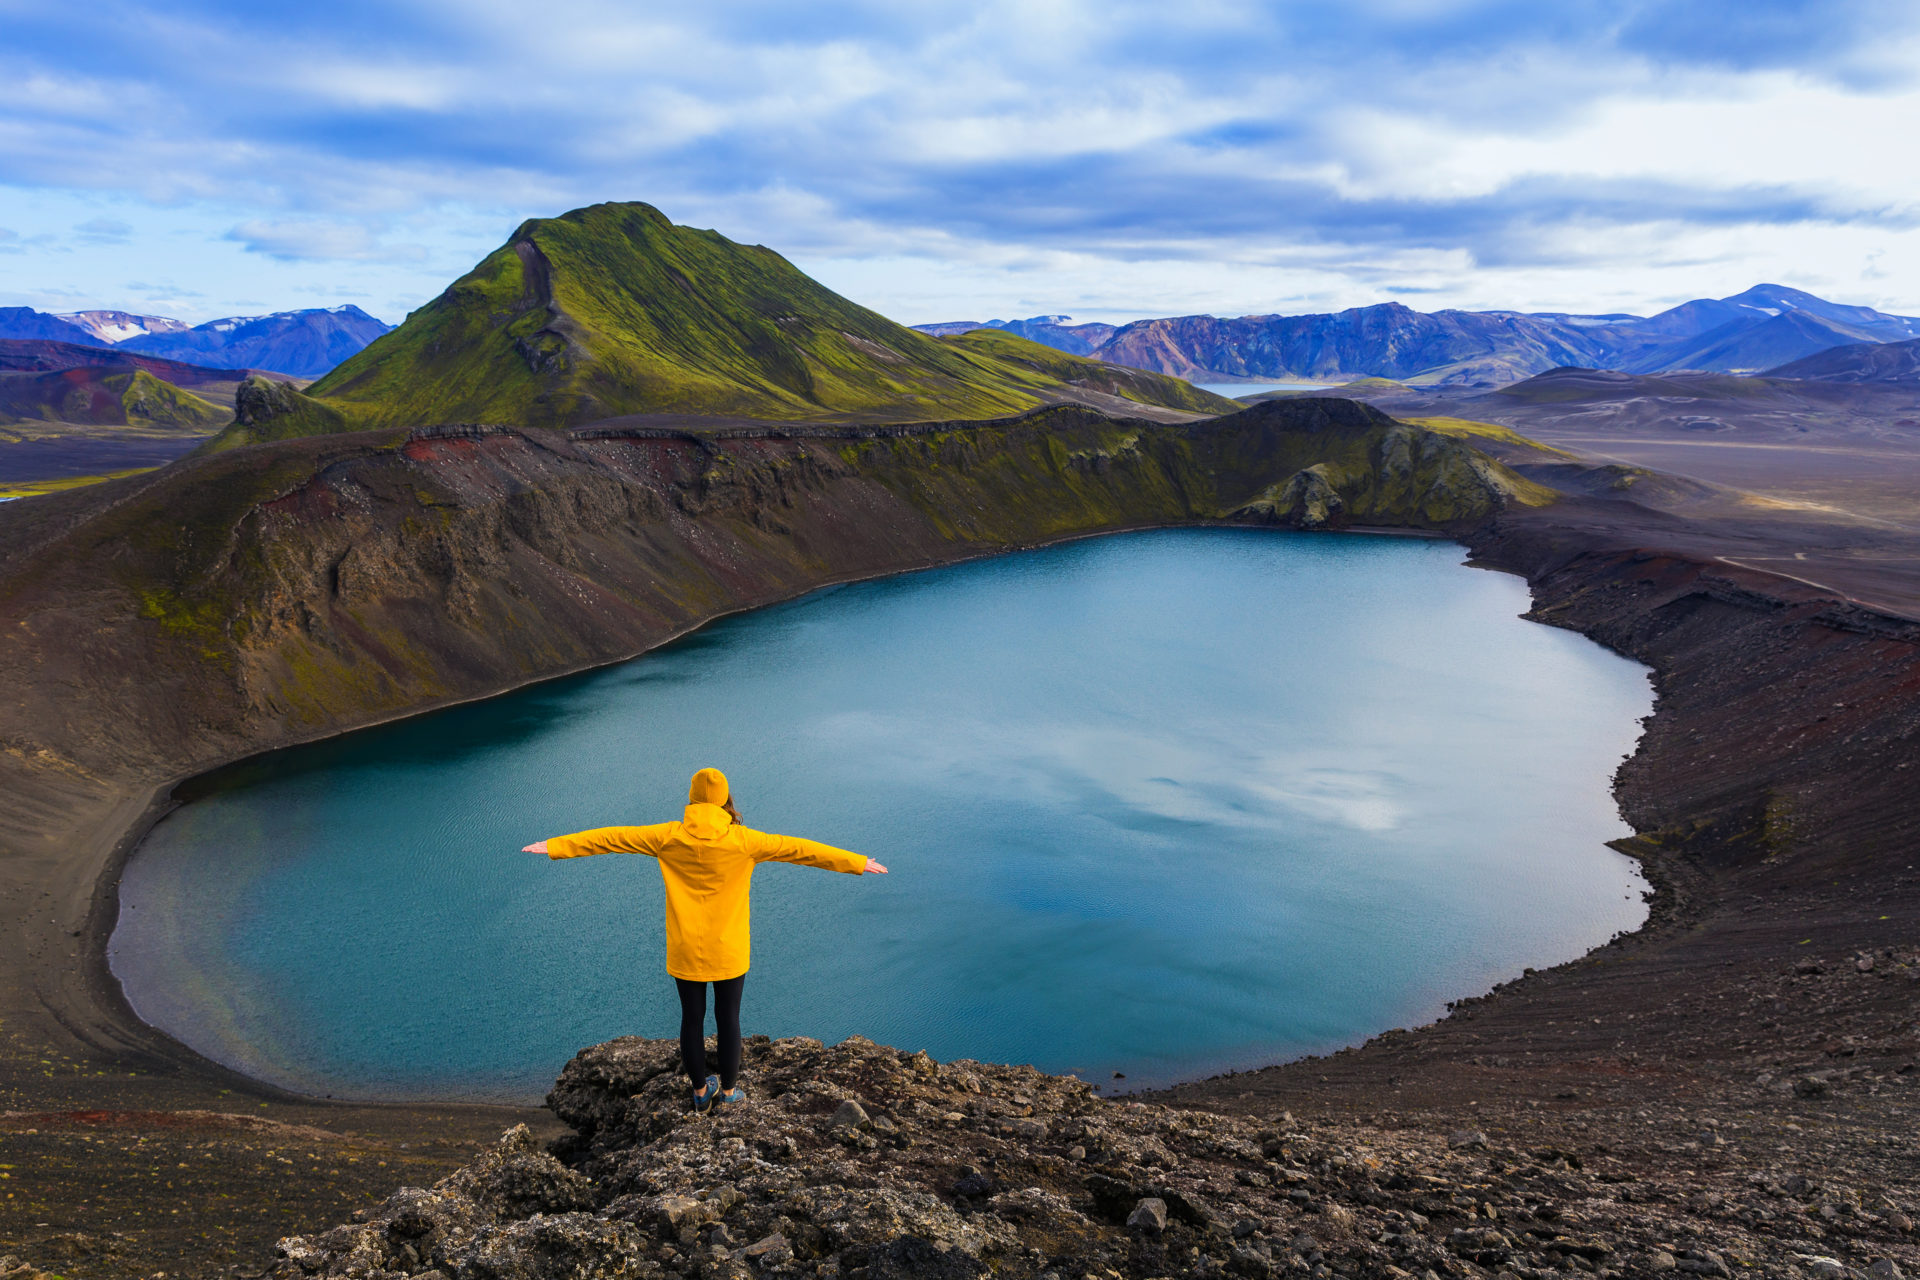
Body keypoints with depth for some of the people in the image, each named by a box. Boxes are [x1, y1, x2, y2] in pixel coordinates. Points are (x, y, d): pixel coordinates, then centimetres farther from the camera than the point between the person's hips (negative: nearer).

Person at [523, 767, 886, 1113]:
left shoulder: (669, 837, -11)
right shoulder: (742, 841, -16)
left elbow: (611, 838, -5)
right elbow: (799, 849, -11)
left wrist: (555, 846, 4)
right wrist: (857, 863, -5)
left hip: (685, 950, 2)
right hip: (729, 950, -2)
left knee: (692, 1018, 15)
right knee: (728, 1017, 14)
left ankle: (700, 1091, 31)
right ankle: (728, 1091, 28)